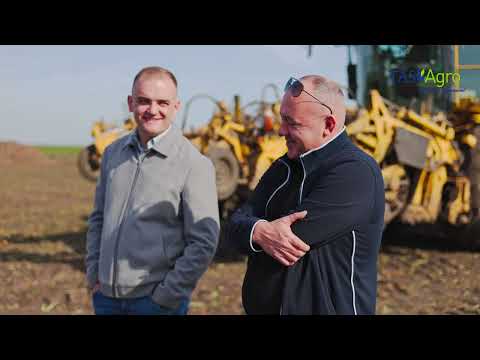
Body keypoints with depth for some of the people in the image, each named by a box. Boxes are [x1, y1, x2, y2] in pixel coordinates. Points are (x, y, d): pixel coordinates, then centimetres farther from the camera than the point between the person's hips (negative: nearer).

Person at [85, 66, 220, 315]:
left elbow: (204, 243, -12)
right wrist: (94, 274, 6)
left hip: (157, 301, -4)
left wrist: (166, 297, -12)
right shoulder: (113, 153, 5)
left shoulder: (195, 164, -11)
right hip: (105, 295, 5)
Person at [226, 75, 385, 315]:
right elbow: (234, 227, -3)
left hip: (328, 307, -7)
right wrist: (258, 232, -25)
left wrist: (258, 230, -7)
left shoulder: (355, 172, -19)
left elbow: (293, 235, -26)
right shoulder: (284, 167, 6)